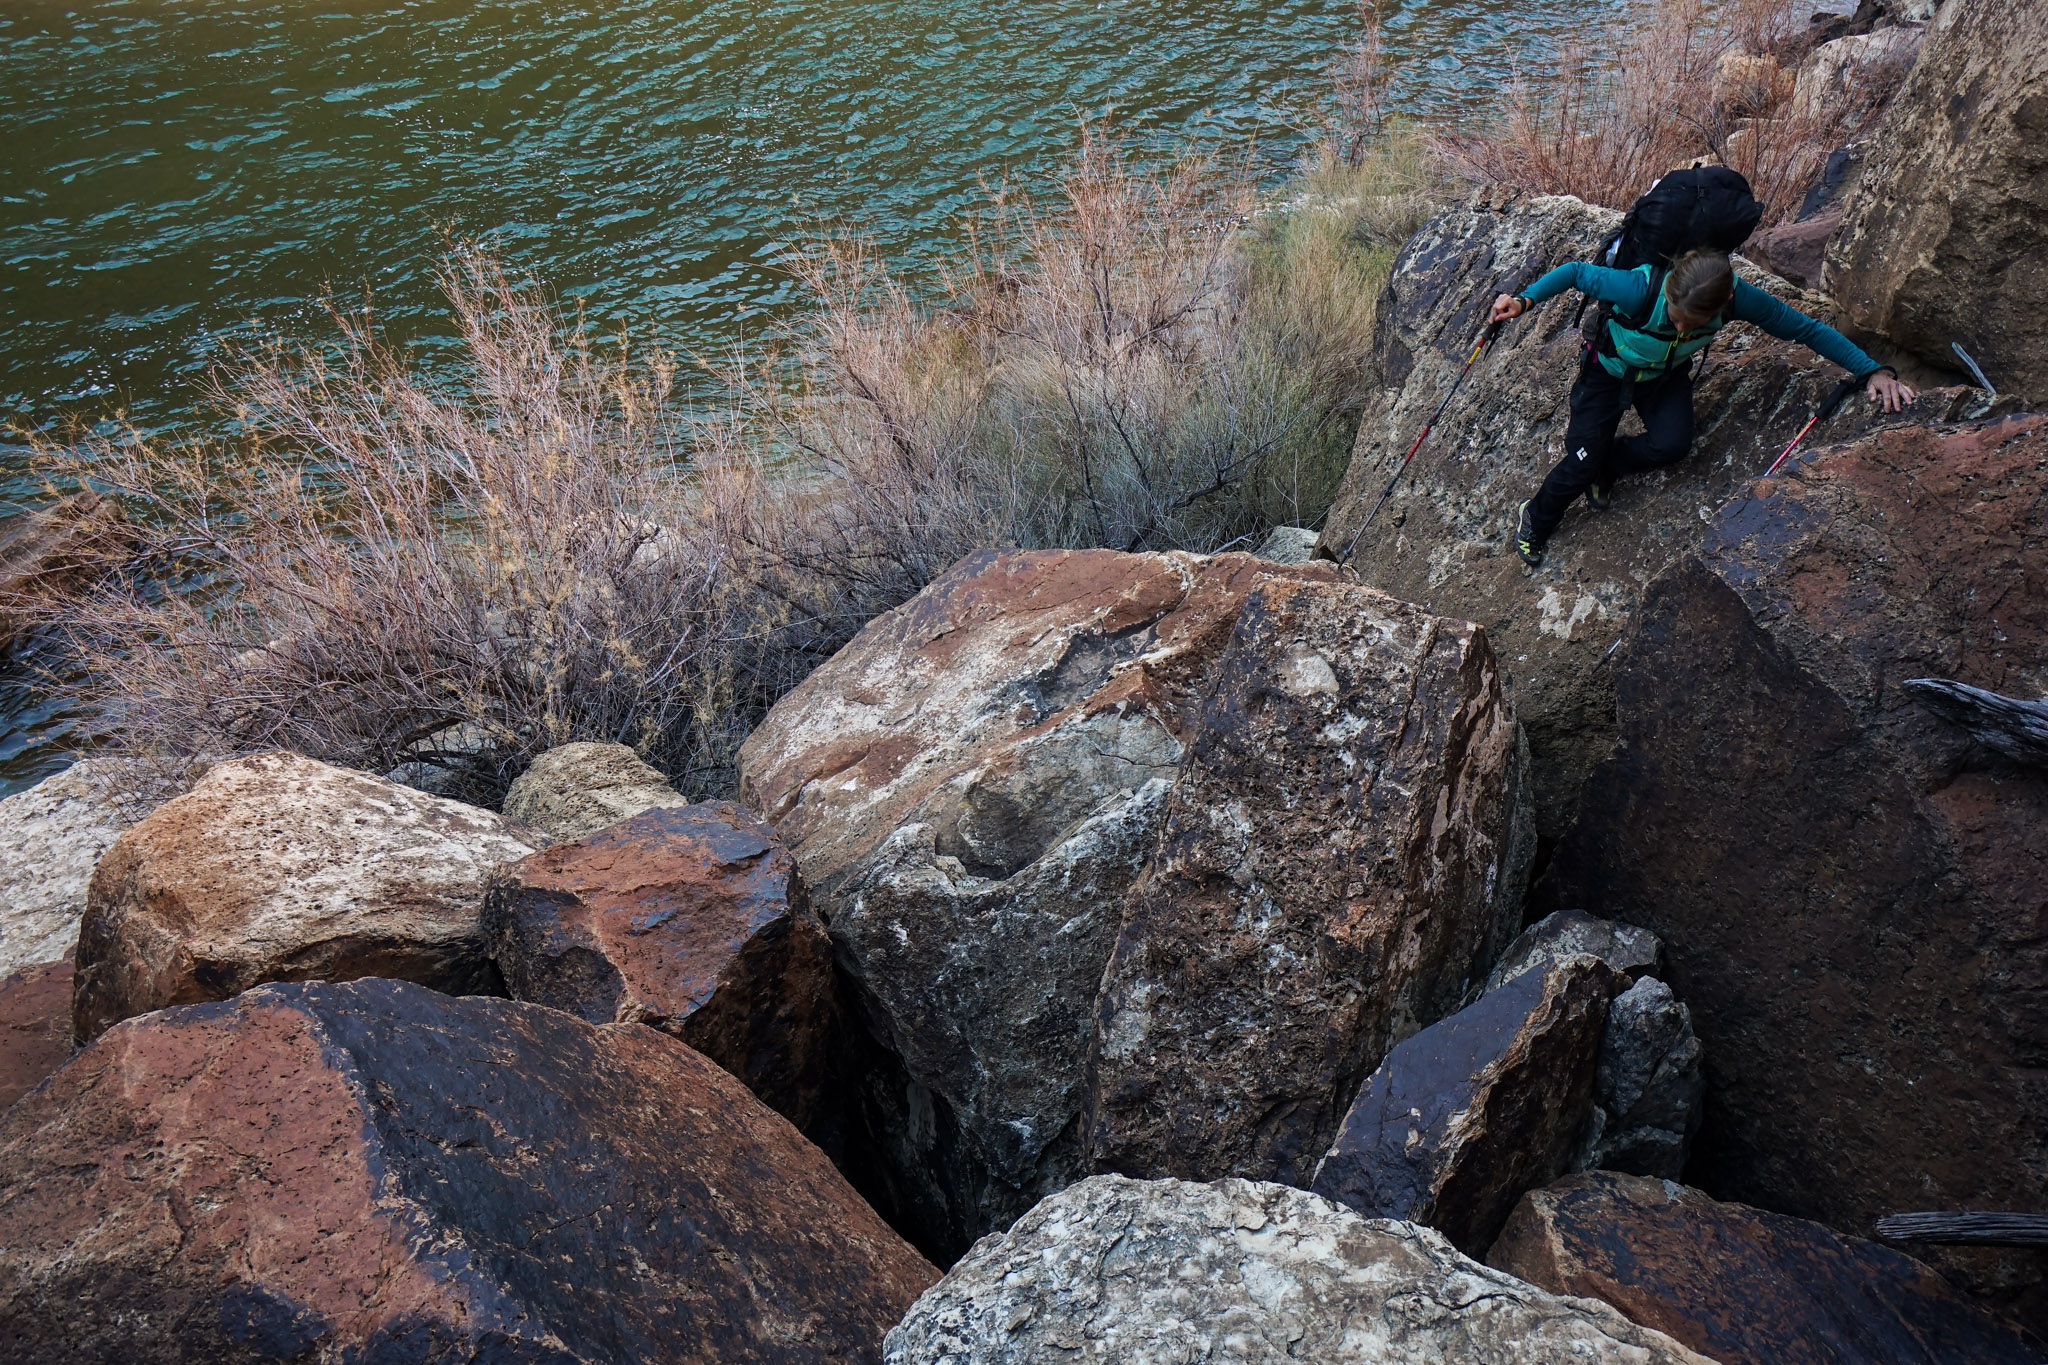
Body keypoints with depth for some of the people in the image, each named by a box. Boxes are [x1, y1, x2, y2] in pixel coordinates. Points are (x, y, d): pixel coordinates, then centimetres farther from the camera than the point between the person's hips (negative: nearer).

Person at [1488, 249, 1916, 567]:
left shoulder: (1737, 298, -32)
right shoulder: (1641, 288, -41)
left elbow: (1807, 329, -20)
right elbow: (1577, 272, -24)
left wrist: (1874, 370, -28)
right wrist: (1524, 301, -36)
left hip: (1667, 376, 3)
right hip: (1610, 370, -2)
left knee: (1672, 444, -24)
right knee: (1582, 464, -11)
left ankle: (1606, 464, 8)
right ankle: (1535, 518, 20)